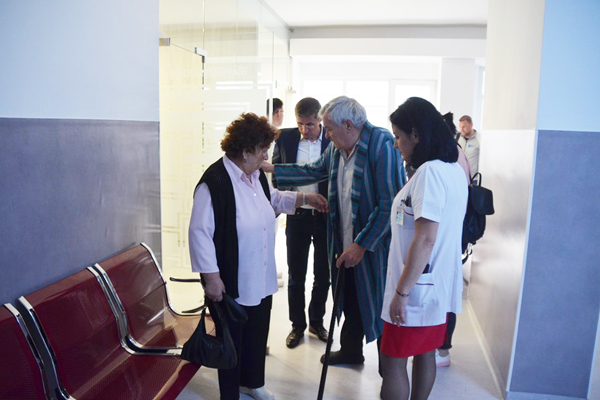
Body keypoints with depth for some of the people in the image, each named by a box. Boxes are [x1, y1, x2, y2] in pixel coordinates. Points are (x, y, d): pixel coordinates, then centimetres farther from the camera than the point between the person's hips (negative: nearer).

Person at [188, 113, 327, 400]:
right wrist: (211, 277, -21)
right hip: (231, 284, -8)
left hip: (262, 280, 8)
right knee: (232, 341, 12)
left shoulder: (256, 176, 4)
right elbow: (199, 232, -22)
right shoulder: (215, 182, -23)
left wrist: (304, 197, 12)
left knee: (258, 335, 24)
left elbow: (273, 198, 25)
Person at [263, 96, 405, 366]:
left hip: (375, 247, -7)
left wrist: (361, 245, -21)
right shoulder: (336, 147, 4)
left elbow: (390, 203, -24)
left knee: (379, 308, 8)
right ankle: (351, 351, 45)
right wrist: (270, 169, 16)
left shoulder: (381, 143, -20)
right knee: (350, 302, 22)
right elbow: (314, 172, 19)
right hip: (346, 245, 7)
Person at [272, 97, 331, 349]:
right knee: (296, 274, 10)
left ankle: (316, 321, 32)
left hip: (325, 216, -1)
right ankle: (297, 325, 27)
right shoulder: (285, 138, -1)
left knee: (323, 274, 12)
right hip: (296, 215, 1)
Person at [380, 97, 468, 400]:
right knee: (425, 354, 20)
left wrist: (402, 291, -20)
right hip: (440, 284, 9)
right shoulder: (454, 169, 8)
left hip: (417, 287, -9)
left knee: (392, 360, 3)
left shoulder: (429, 172, -21)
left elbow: (425, 240, -26)